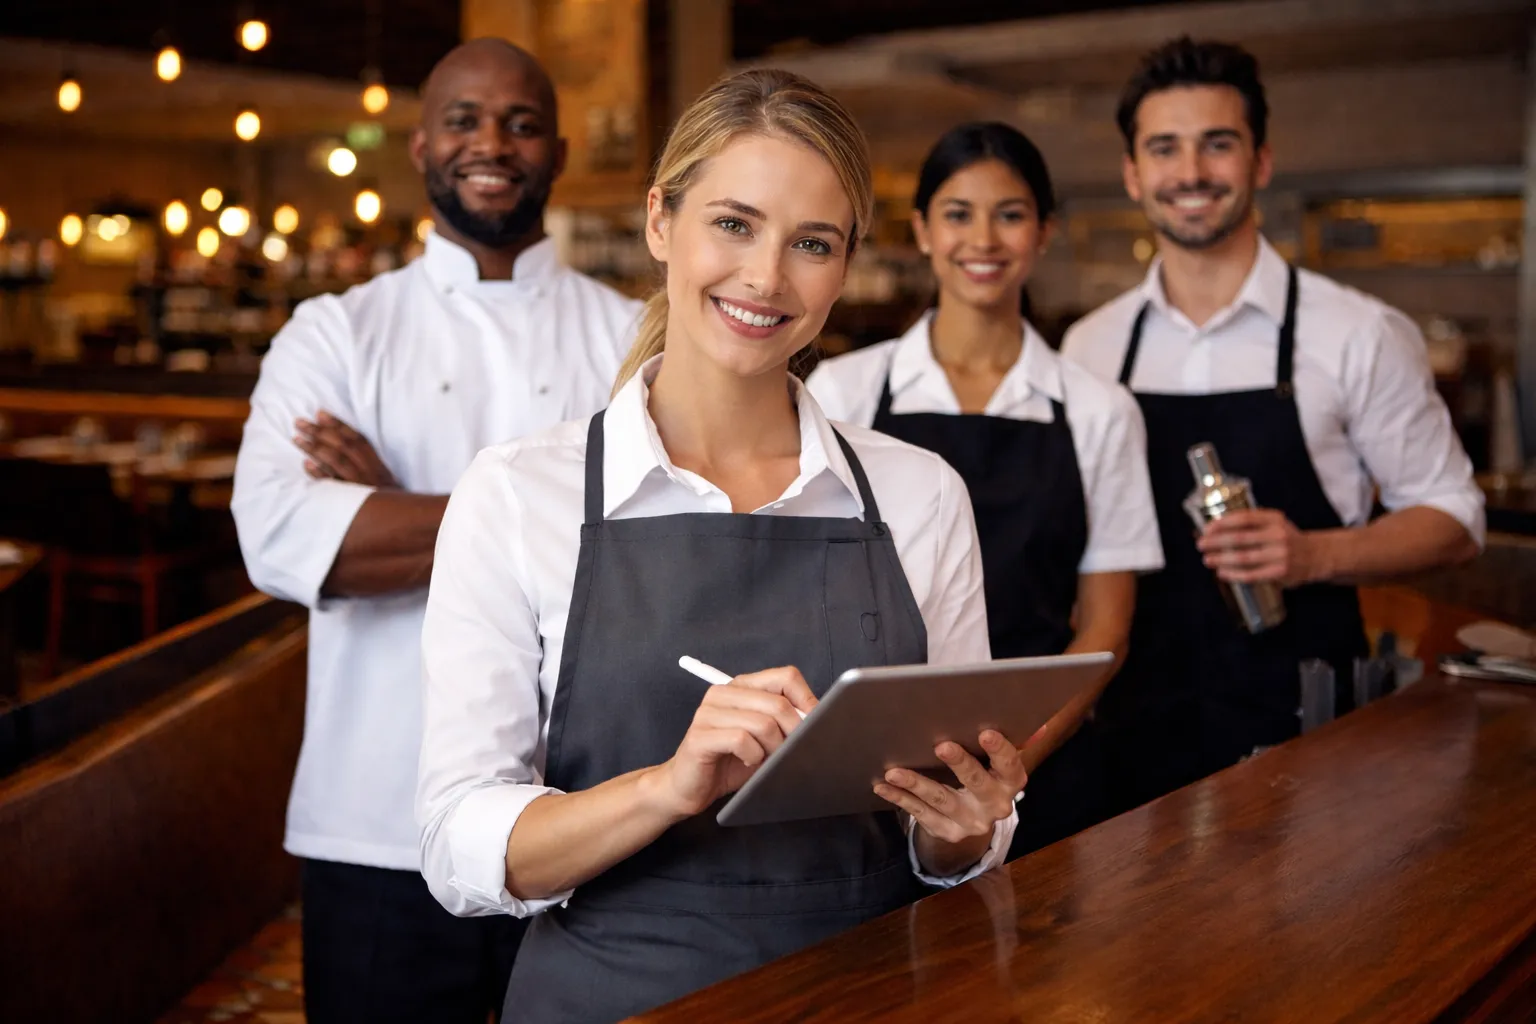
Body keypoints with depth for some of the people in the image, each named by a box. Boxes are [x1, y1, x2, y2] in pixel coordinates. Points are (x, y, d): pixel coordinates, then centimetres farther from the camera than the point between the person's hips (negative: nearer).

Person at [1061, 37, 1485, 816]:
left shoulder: (1359, 335, -7)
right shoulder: (1090, 346, 3)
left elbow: (1451, 518, -2)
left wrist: (1315, 555, -20)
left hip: (1300, 723, -3)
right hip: (1137, 726, 3)